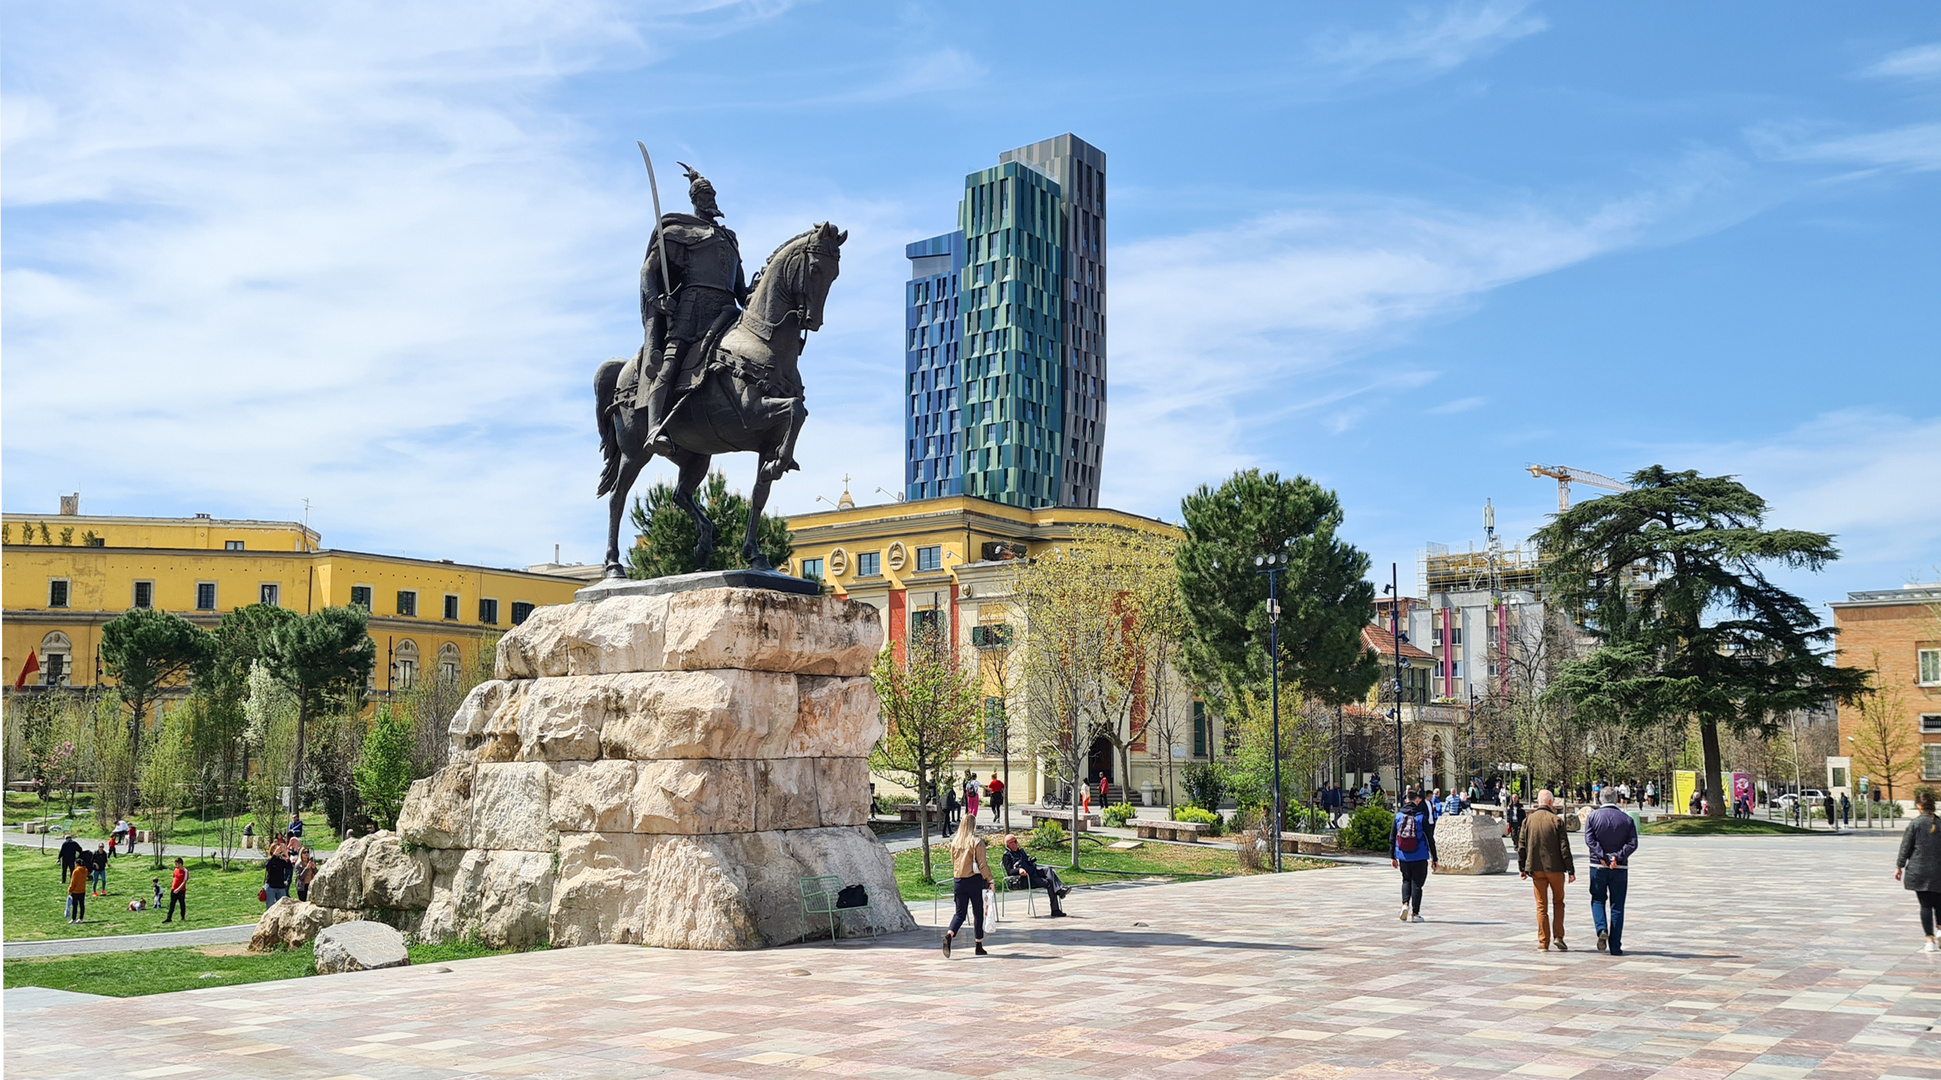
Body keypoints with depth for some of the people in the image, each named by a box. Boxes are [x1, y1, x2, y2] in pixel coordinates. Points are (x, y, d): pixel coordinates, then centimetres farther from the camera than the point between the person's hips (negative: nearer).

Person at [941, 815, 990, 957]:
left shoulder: (955, 841, 5)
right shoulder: (977, 841, -10)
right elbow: (982, 864, -11)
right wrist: (989, 880, -3)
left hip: (958, 881, 4)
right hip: (974, 881, -4)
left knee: (960, 912, 6)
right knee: (978, 913, 9)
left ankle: (949, 935, -20)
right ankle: (979, 947, 15)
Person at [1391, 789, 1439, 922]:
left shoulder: (1398, 815, 0)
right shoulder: (1422, 816, -9)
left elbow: (1392, 837, 3)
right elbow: (1430, 838, -6)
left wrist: (1392, 856, 11)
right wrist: (1434, 858, 1)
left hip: (1403, 856, 3)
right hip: (1420, 857, -3)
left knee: (1406, 880, 21)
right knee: (1416, 884, 7)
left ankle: (1405, 903, -1)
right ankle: (1414, 914, 10)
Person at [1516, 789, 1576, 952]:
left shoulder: (1528, 820, 1)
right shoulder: (1556, 821, -7)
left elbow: (1521, 845, 3)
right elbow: (1564, 847, -8)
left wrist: (1522, 868, 11)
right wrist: (1571, 870, -3)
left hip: (1536, 869, 2)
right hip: (1555, 868, -2)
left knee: (1541, 906, 7)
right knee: (1558, 902, 15)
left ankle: (1543, 943, 6)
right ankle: (1558, 936, 5)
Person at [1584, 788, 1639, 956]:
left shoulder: (1593, 816, 0)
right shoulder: (1627, 819, 3)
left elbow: (1589, 840, -11)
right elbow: (1632, 843, -8)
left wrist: (1602, 857, -14)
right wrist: (1617, 857, -14)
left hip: (1598, 866, -1)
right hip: (1620, 867, 1)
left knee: (1598, 900, 15)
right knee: (1617, 906, 6)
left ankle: (1602, 929, -11)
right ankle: (1615, 946, 4)